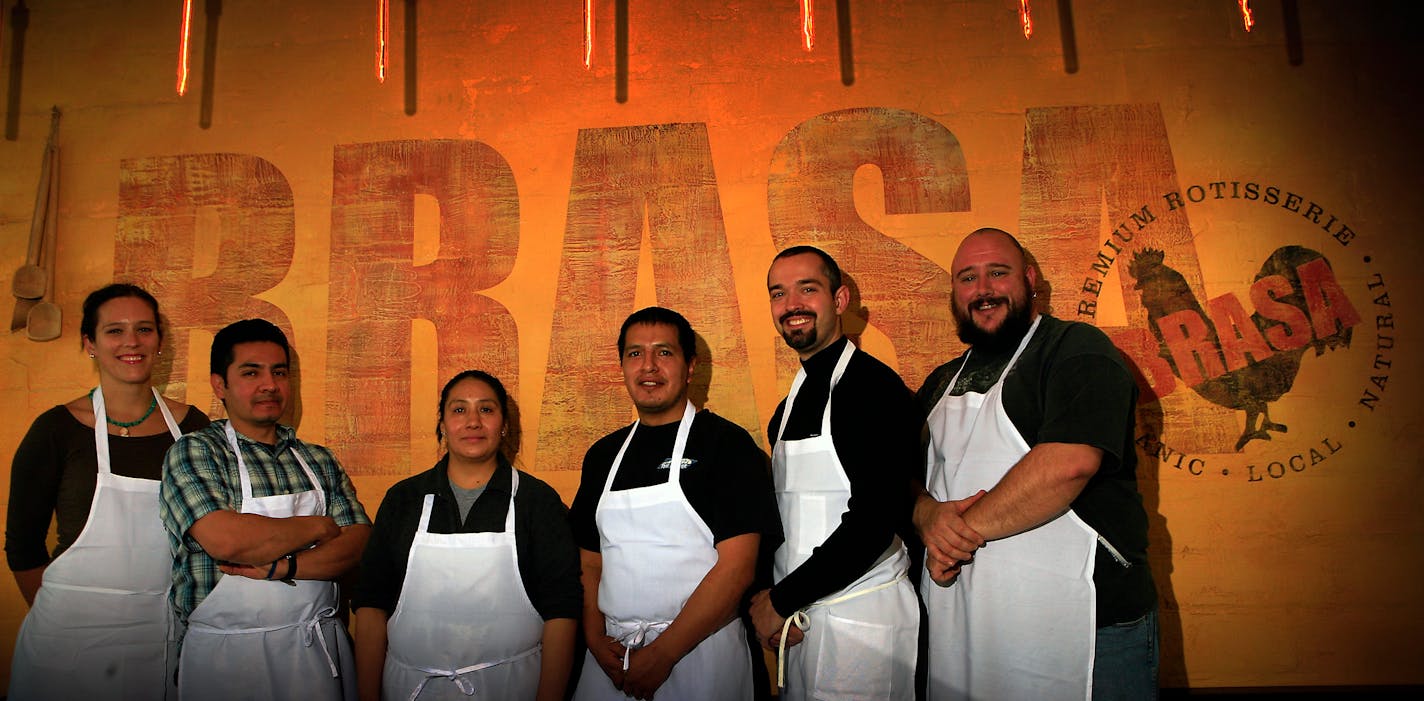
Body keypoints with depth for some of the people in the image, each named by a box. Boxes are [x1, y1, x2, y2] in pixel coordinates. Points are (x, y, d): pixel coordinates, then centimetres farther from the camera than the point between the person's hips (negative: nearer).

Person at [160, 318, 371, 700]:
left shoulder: (320, 461, 8)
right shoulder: (193, 452, -5)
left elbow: (359, 543, -3)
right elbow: (226, 540, -21)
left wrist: (281, 567, -17)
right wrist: (319, 526, -9)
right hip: (227, 654, -3)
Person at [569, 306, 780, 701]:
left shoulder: (727, 444, -9)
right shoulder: (603, 454, 8)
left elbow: (737, 567, -15)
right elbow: (590, 562, 11)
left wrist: (662, 654, -15)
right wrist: (596, 640, -4)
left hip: (700, 653, -4)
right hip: (613, 655, 5)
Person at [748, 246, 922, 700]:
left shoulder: (876, 389, -14)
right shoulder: (789, 407, 11)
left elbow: (874, 522, -22)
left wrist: (780, 600, -14)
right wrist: (766, 599, -1)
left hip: (862, 620, -7)